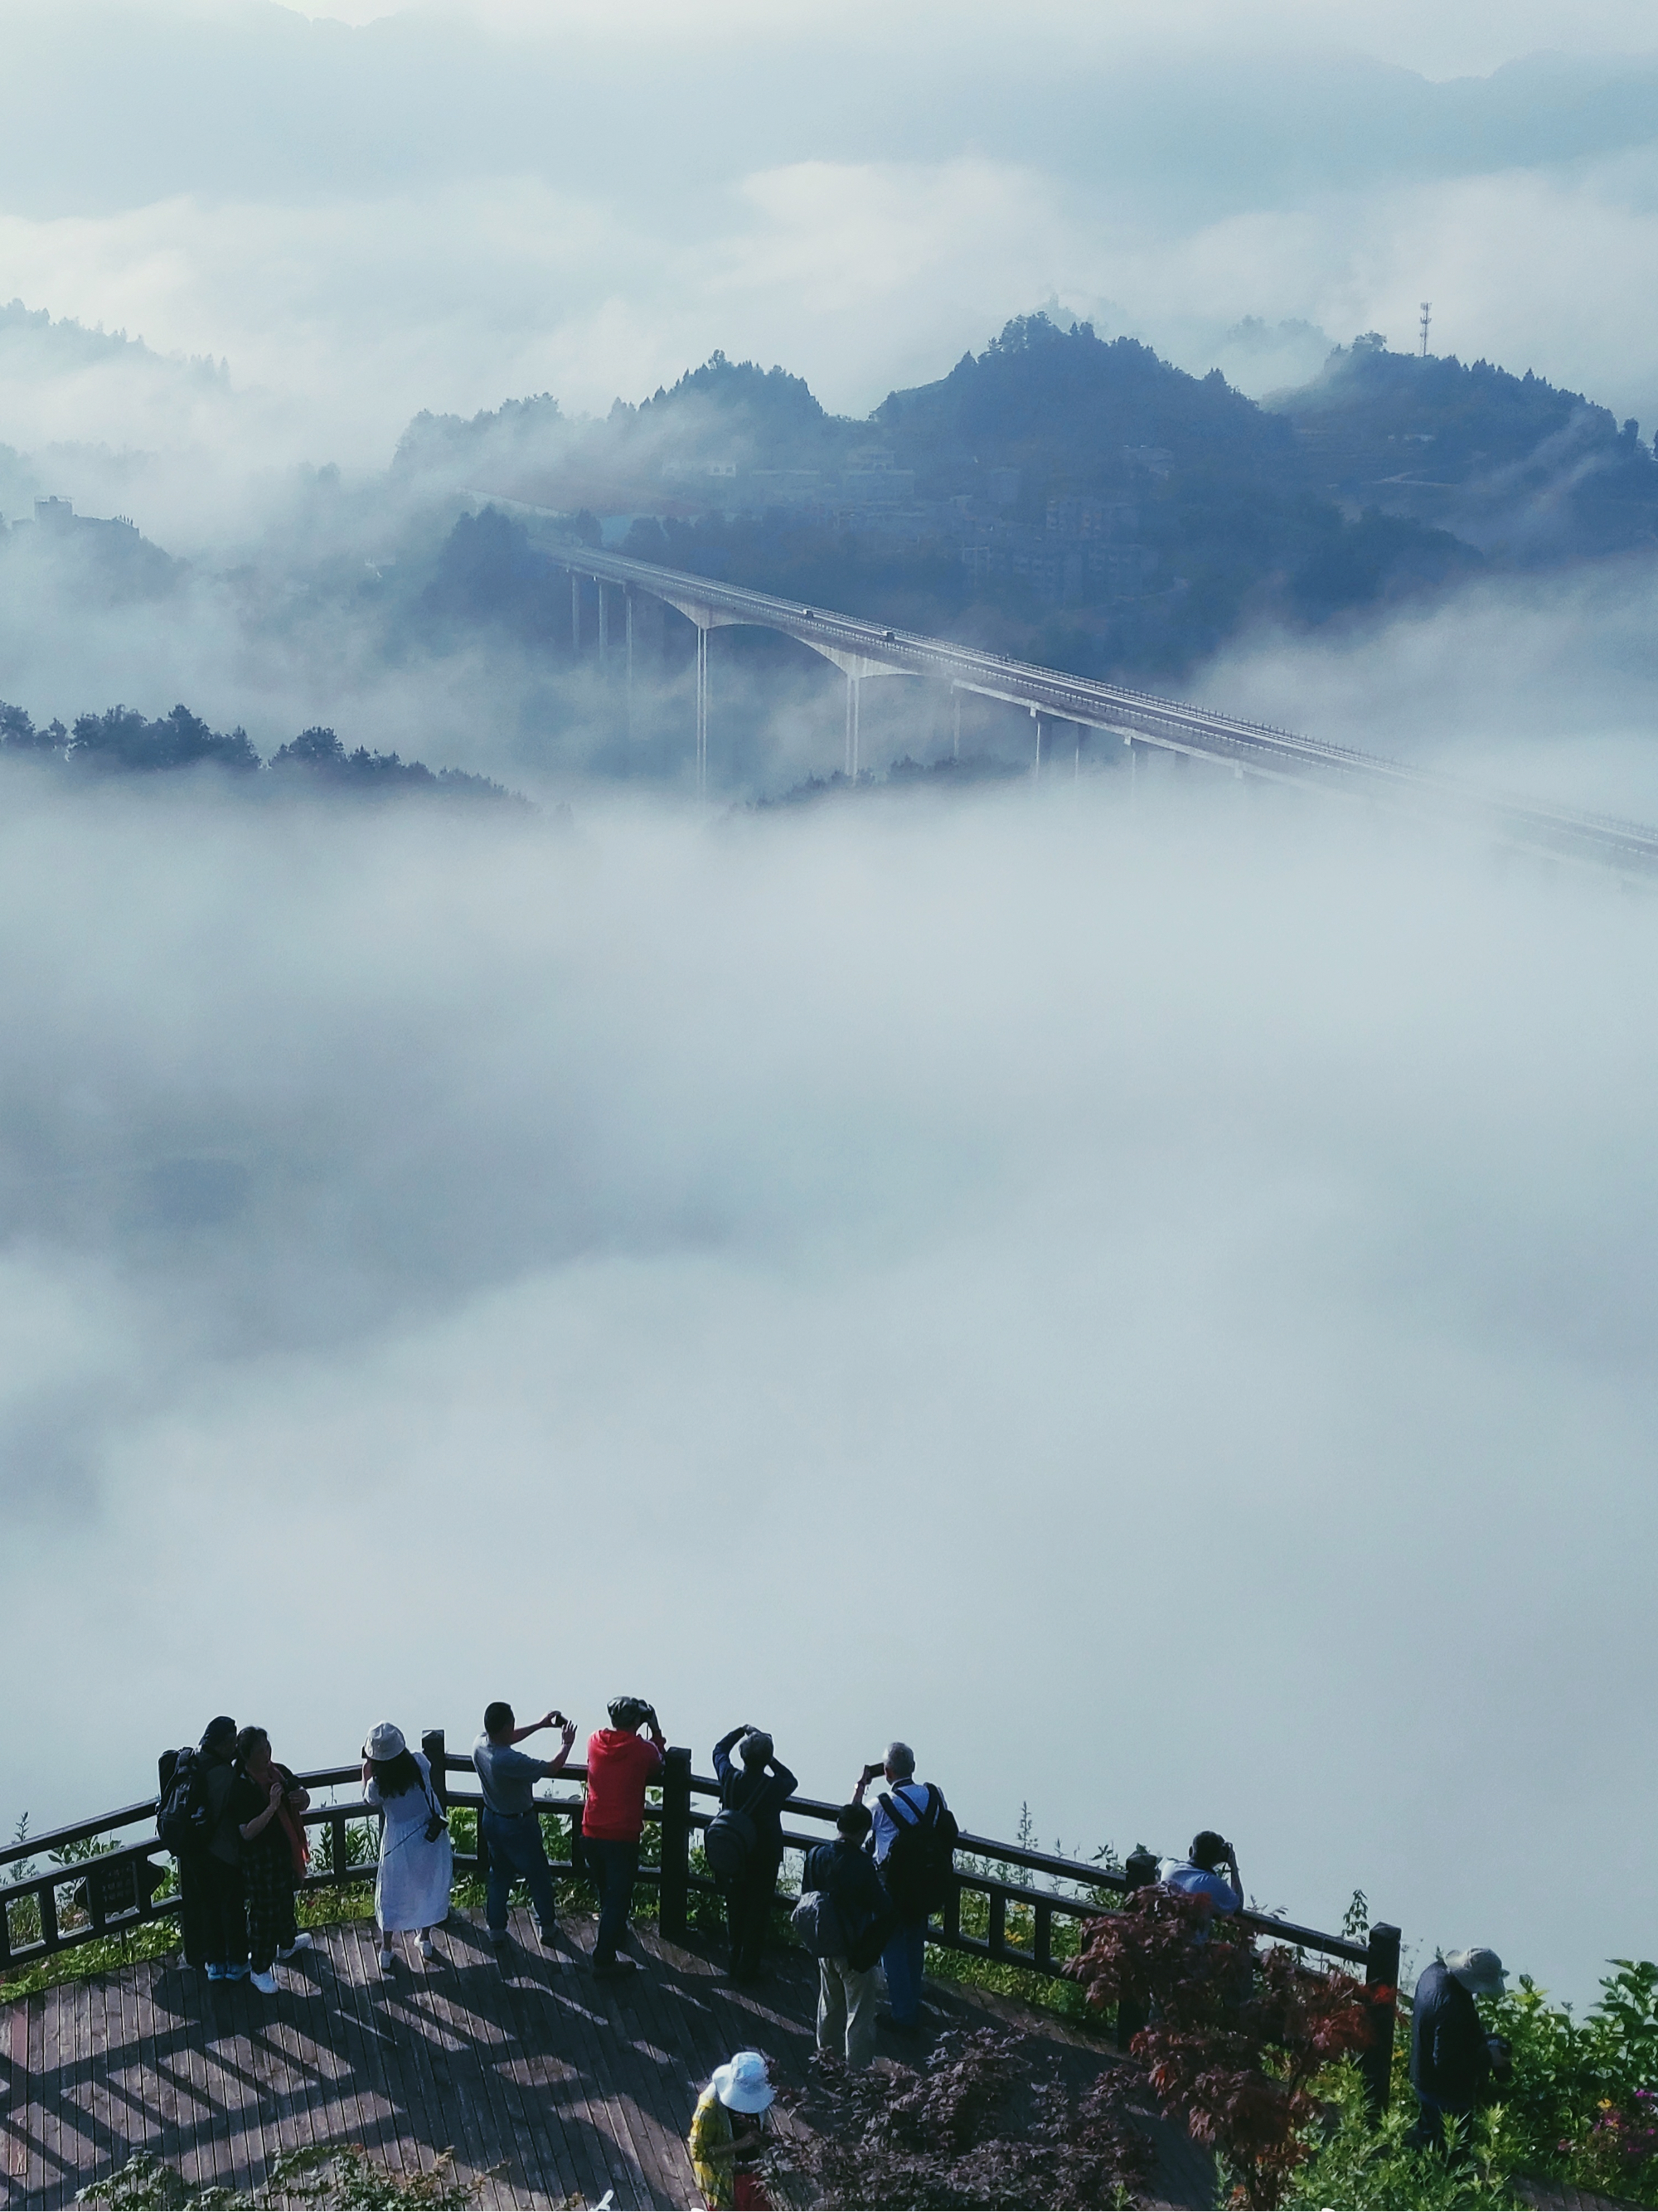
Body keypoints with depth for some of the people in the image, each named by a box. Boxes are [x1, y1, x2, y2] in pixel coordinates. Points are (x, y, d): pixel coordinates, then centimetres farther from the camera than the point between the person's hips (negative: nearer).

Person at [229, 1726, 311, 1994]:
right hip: (260, 1859, -7)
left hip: (287, 1851, 7)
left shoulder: (280, 1773, -4)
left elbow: (302, 1804, 8)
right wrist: (272, 1807, -36)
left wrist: (302, 1797, -16)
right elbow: (247, 1832, -28)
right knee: (264, 1911, 4)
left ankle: (287, 1944, 53)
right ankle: (260, 1970, 19)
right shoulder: (241, 1788, -25)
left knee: (286, 1900, 28)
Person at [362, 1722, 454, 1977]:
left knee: (392, 1897, 18)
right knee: (429, 1888, 25)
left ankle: (386, 1954, 29)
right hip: (431, 1838, 3)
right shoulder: (419, 1763, -20)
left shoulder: (378, 1784, -25)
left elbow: (370, 1801, 0)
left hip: (400, 1845, -3)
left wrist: (367, 1768, -2)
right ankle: (426, 1941, 42)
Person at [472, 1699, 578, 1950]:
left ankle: (495, 1929, 33)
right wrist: (567, 1744, -10)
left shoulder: (480, 1744, -16)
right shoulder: (510, 1761, -38)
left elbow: (508, 1740, 7)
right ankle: (547, 1927, 31)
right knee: (538, 1877, 16)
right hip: (518, 1825, -7)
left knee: (499, 1875, 23)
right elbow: (552, 1768, -26)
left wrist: (539, 1725, 8)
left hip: (491, 1820, 7)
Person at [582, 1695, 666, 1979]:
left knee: (606, 1891, 26)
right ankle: (604, 1960, 3)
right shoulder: (643, 1751, -14)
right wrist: (655, 1730, 13)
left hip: (592, 1833, 5)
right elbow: (656, 1769, 9)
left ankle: (614, 1929, 49)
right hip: (623, 1836, -5)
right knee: (617, 1898, 3)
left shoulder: (595, 1741, -3)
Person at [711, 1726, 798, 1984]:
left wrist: (741, 1730, 15)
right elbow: (792, 1781, 3)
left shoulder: (730, 1779, -17)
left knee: (735, 1911, 19)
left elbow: (719, 1750, 5)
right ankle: (749, 1967, 19)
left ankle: (736, 1962, 30)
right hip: (765, 1860, -3)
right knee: (757, 1913, 11)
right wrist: (768, 1760, 0)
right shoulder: (776, 1787, -23)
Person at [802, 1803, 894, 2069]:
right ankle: (858, 2074, 13)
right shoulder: (861, 1865, -26)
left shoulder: (815, 1856, -7)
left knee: (829, 2007, 25)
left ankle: (828, 2058, 41)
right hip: (855, 1951, -6)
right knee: (859, 2017, 7)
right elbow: (882, 1910, -24)